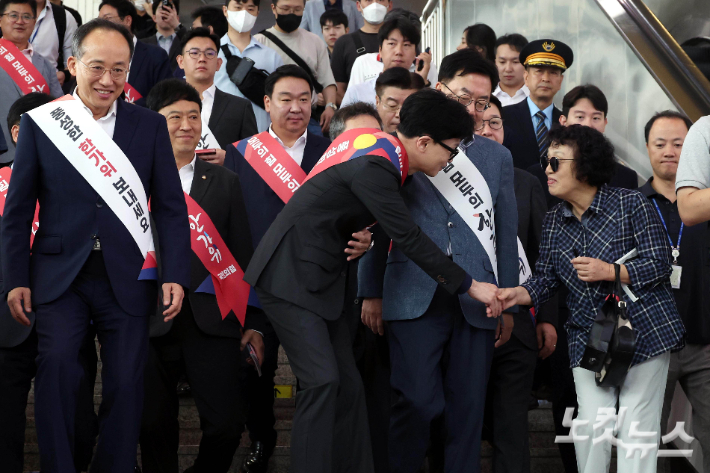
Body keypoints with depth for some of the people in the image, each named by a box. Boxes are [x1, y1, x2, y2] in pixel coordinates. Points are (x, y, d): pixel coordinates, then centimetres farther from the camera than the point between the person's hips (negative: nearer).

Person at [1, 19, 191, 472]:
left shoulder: (150, 126, 6)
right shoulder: (41, 123, 4)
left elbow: (171, 207, 6)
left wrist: (175, 275, -4)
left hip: (126, 277, 1)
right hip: (60, 276, -1)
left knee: (127, 381, -2)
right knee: (57, 362, -19)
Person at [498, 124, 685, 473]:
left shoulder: (631, 204, -6)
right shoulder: (554, 221, 9)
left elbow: (660, 262, -9)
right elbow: (546, 277, 4)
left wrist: (610, 272, -19)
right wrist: (518, 294, -16)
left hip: (643, 331, -4)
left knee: (636, 428, -2)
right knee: (590, 426, -1)